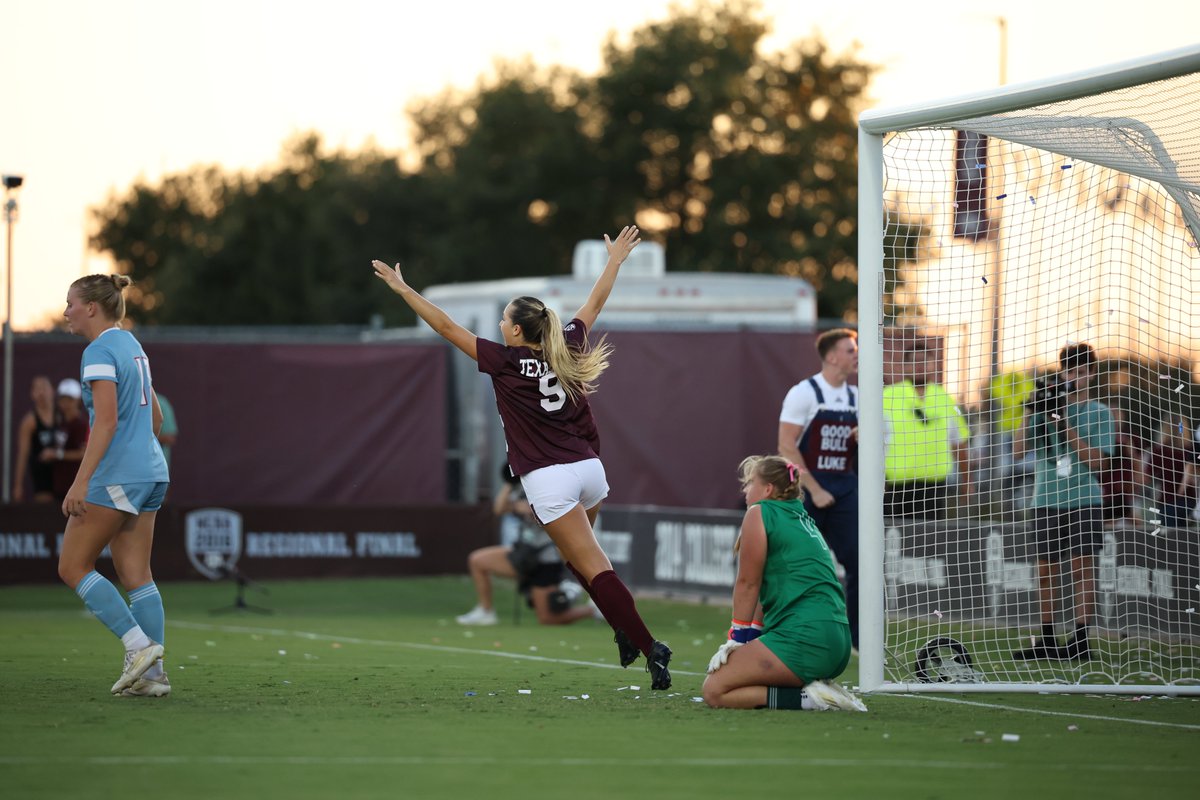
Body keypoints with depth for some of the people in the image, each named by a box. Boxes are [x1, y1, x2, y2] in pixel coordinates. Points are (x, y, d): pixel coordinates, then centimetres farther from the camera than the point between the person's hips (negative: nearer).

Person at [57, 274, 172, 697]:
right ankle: (152, 673, 3)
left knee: (72, 567, 0)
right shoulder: (131, 346, 16)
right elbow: (155, 417, 23)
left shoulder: (99, 352, -12)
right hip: (150, 472, 9)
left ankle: (139, 645, -9)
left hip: (116, 476, -9)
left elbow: (106, 420, -22)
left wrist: (81, 481, -25)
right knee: (136, 574, 8)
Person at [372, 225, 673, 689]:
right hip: (589, 469, 7)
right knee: (576, 557, 26)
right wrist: (615, 261, 36)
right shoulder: (566, 350, 5)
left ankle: (648, 648, -16)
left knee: (593, 568, -8)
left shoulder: (505, 362, -8)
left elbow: (446, 327, -4)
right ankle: (627, 632, 14)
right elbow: (593, 306, 22)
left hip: (549, 480, -7)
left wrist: (402, 289, 2)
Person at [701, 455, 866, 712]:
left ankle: (805, 697, -16)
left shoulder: (759, 513, -1)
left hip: (804, 637, -9)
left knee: (714, 690, -7)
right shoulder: (803, 520, 24)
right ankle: (816, 688, 6)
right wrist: (750, 639, 18)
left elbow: (747, 584, -2)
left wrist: (737, 639, 4)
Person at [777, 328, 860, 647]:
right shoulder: (803, 393, -8)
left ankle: (860, 637, 4)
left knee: (859, 559, -2)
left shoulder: (855, 397, 11)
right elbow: (787, 447, -13)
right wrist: (815, 490, -17)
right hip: (808, 487, -6)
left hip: (844, 486, 6)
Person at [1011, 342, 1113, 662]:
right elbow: (1019, 449, 4)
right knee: (1046, 571, 7)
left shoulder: (1099, 413, 3)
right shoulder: (1048, 405, 10)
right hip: (1047, 502, 3)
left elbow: (1096, 461, -7)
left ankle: (1080, 640, -9)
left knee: (1082, 566, -9)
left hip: (1083, 501, -3)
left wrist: (1067, 427, -15)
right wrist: (1030, 412, -8)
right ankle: (1047, 640, 15)